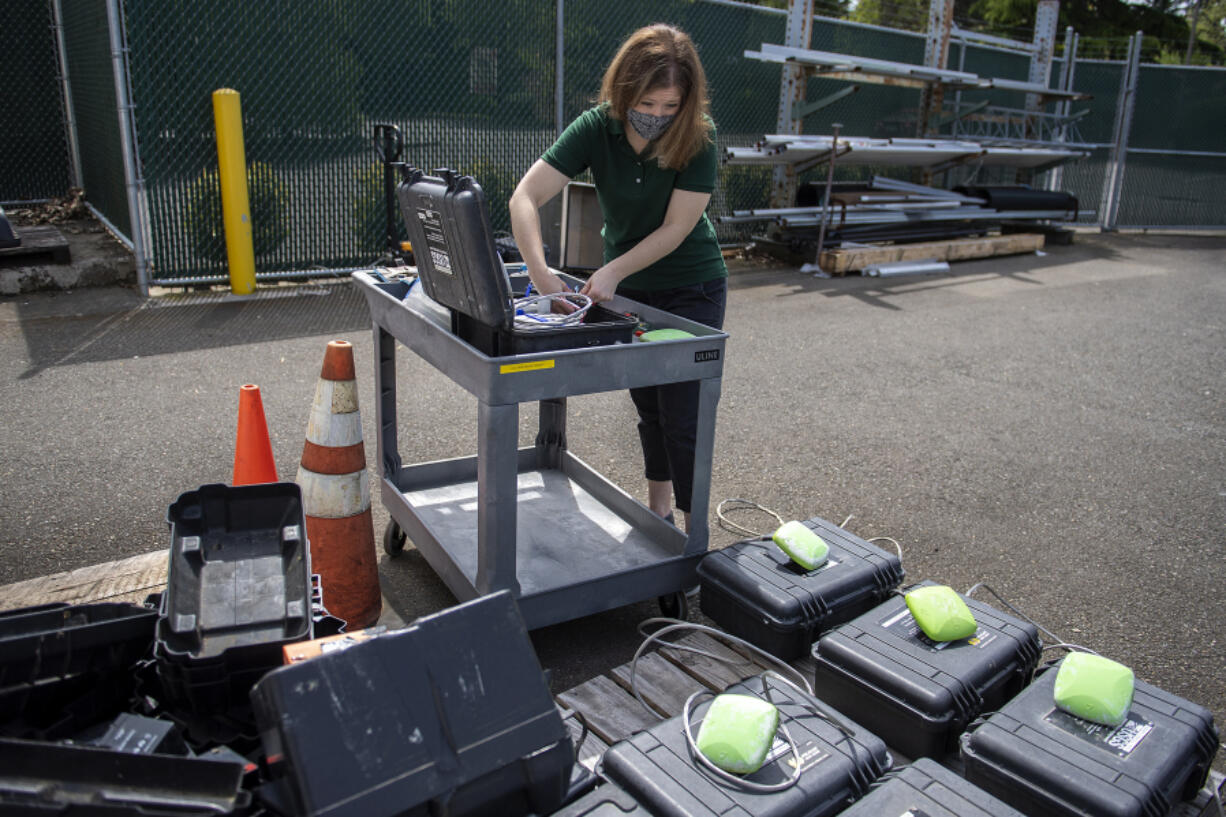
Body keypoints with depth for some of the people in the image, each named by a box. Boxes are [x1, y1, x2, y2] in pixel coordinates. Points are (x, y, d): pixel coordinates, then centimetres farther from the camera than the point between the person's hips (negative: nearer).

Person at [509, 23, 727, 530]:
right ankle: (658, 512, 36)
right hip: (628, 291, 3)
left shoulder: (698, 137, -21)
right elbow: (525, 197, -25)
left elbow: (675, 229, -21)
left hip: (691, 289, -3)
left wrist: (613, 271, -31)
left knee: (682, 419, -4)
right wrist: (541, 275, -39)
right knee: (649, 407, 17)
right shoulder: (596, 128, -17)